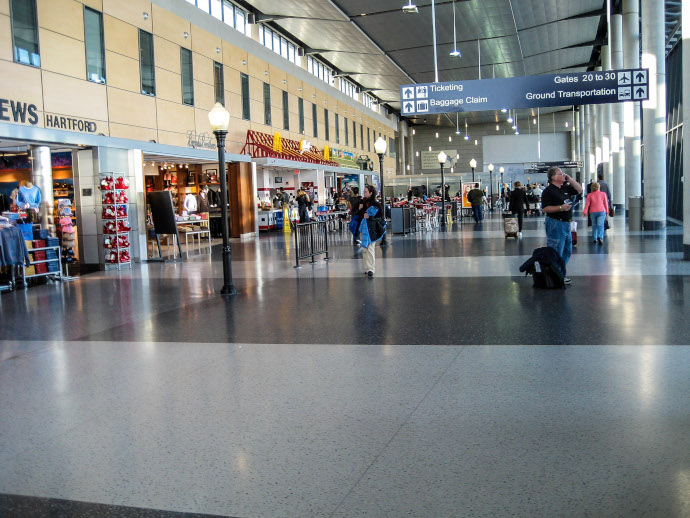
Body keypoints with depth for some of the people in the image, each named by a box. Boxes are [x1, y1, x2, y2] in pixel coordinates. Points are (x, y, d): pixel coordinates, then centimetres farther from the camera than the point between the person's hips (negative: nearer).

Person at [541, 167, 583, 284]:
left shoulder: (565, 188, 13)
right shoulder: (548, 190, -11)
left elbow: (579, 190, 22)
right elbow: (544, 209, -17)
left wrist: (569, 179, 10)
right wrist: (561, 207, -21)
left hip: (566, 223, 9)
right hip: (555, 224, -9)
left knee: (567, 251, 16)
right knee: (556, 253, -5)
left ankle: (561, 275, 26)